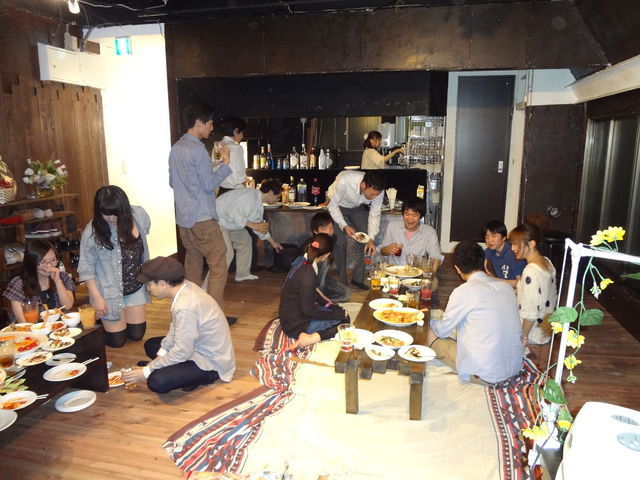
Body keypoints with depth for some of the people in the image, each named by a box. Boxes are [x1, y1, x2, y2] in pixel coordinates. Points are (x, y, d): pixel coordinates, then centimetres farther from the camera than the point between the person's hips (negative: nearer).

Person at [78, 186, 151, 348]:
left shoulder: (138, 215, -13)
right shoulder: (92, 232, -22)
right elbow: (86, 269, -12)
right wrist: (97, 298, -15)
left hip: (136, 287, 4)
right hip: (109, 291, -4)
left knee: (137, 334, 15)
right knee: (117, 340, 4)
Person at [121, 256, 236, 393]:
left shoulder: (185, 307, -32)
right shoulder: (185, 286, -5)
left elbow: (181, 352, -25)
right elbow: (175, 327, 9)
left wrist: (147, 371, -14)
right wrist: (160, 355, 3)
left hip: (212, 363, -9)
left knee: (156, 382, -24)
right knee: (150, 345, 17)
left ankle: (202, 377, -4)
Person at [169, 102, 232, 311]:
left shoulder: (176, 148, 13)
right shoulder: (198, 149, -15)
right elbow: (209, 185, -15)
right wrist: (225, 163, -9)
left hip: (183, 217, 9)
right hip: (202, 218, -9)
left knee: (193, 264, 15)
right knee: (218, 265, -4)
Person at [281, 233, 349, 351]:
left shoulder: (301, 261, -1)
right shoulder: (308, 273, -27)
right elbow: (308, 309, -22)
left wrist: (326, 303, 12)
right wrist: (338, 314, -14)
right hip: (296, 324, -9)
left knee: (340, 311, 16)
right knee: (344, 320, -4)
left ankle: (310, 337, 1)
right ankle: (311, 338, -18)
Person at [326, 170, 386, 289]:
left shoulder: (378, 190, -30)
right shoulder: (344, 181, -41)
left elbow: (374, 215, -19)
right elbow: (333, 205, -27)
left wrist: (371, 239, -30)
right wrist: (344, 226, -36)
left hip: (358, 208, 3)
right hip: (337, 206, -3)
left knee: (364, 240, -7)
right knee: (341, 242, -12)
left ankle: (357, 279, 8)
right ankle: (341, 281, 1)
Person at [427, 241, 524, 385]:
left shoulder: (464, 292, -15)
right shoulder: (506, 287, 3)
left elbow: (442, 330, -2)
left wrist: (430, 321, 21)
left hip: (485, 375, -6)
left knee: (432, 335, 7)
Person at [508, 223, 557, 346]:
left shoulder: (531, 271, -26)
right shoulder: (547, 262, 1)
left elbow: (530, 312, -25)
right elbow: (553, 296, 13)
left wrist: (524, 336, -15)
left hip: (534, 333, -9)